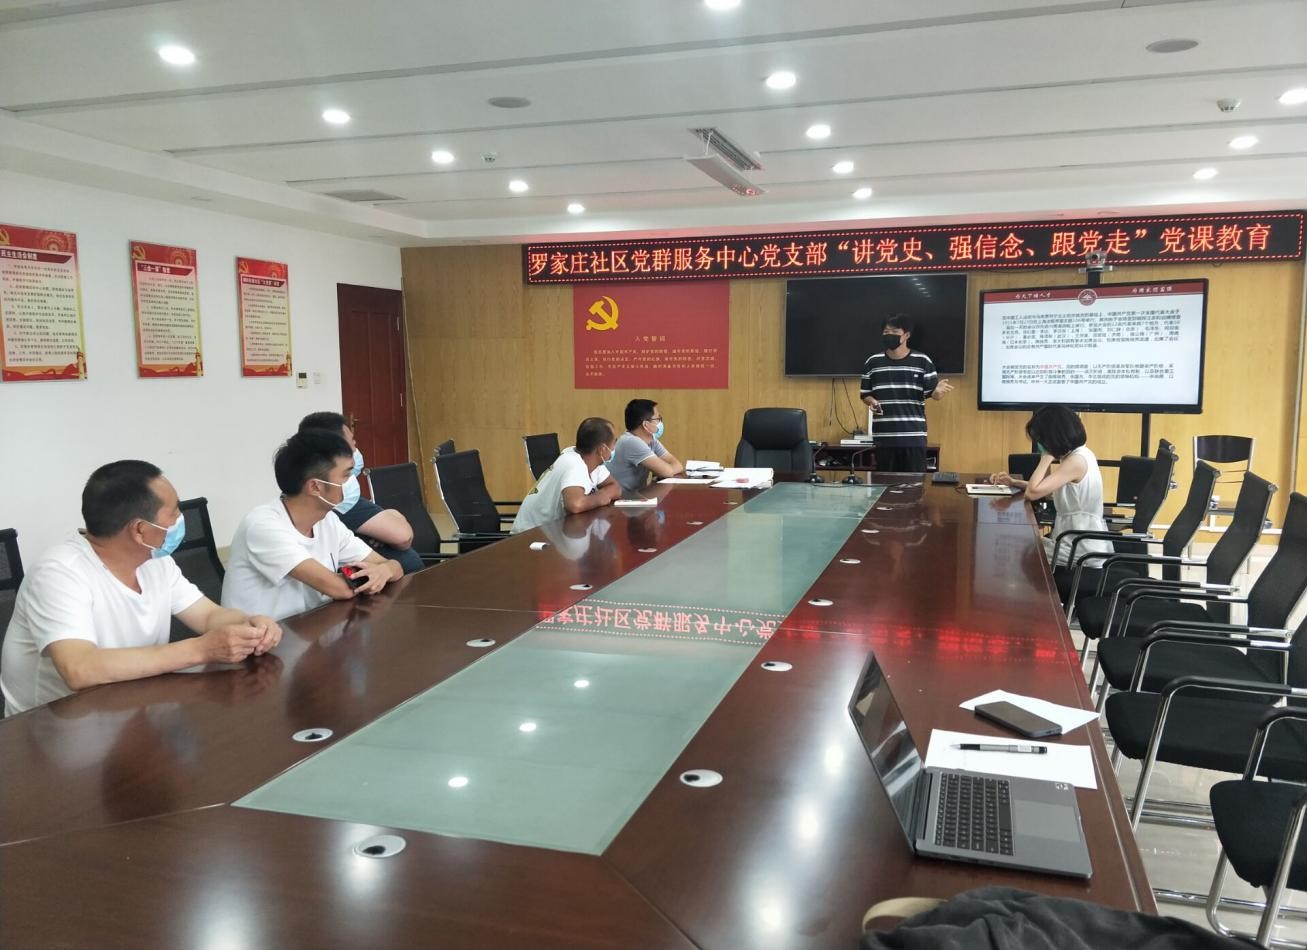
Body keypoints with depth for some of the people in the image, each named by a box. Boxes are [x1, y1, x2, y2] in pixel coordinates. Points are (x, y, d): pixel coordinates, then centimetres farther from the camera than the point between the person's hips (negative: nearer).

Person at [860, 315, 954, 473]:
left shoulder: (922, 361, 1)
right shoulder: (873, 362, 6)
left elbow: (932, 393, 2)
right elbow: (865, 394, 13)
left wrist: (939, 391, -22)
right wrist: (872, 402, -9)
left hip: (913, 436, -2)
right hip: (884, 436, 2)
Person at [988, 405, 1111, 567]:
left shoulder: (1076, 461, -21)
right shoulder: (1077, 454, 8)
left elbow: (1032, 493, -25)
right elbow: (1043, 488, 20)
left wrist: (1047, 457, -15)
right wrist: (1014, 482, 8)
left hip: (1083, 551, -9)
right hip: (1082, 542, 9)